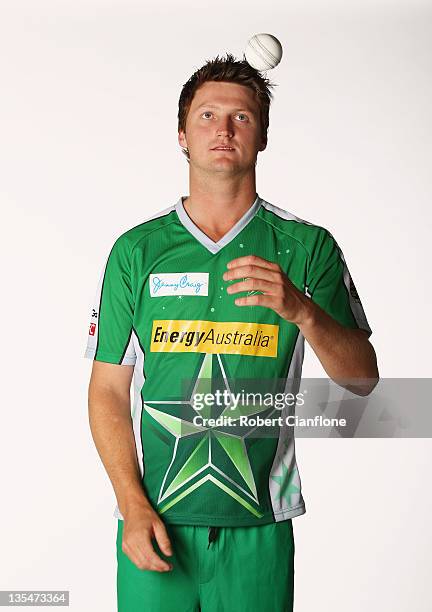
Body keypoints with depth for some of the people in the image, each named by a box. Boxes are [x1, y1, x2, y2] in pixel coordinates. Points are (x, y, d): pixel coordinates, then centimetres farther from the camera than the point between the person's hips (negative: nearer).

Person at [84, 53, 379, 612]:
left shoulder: (308, 247, 1)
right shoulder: (135, 250, 2)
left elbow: (361, 378, -2)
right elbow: (108, 389, 2)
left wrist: (301, 309, -19)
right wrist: (134, 506, -8)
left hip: (258, 527, 0)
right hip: (154, 522, 0)